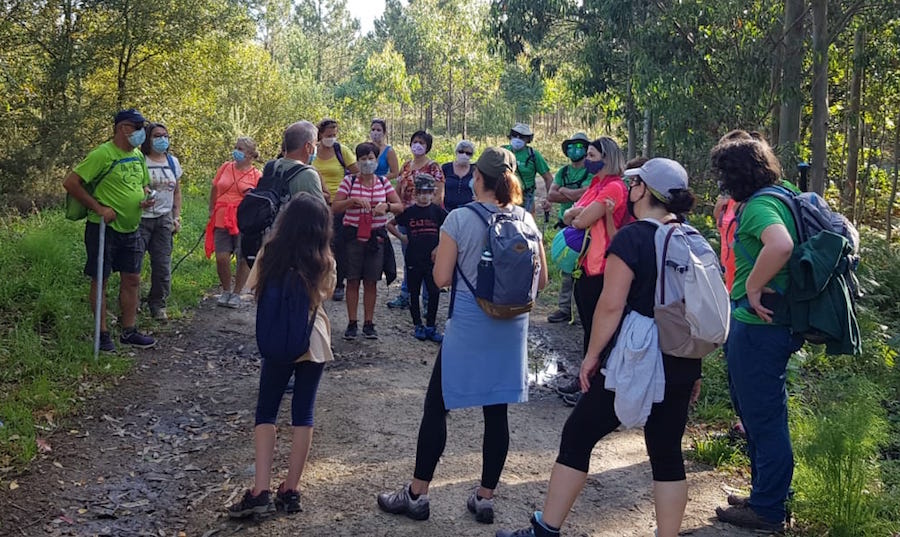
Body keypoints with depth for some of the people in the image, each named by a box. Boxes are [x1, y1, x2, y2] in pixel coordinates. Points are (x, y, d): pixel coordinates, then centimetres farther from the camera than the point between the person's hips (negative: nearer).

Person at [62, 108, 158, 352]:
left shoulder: (138, 155, 8)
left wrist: (146, 197, 0)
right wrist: (99, 208, -19)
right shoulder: (103, 154, -16)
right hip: (104, 228, -7)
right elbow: (70, 183, -18)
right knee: (100, 280, 4)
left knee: (132, 279, 10)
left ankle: (129, 331, 21)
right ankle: (102, 334, 13)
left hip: (130, 229, 7)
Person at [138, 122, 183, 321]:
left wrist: (177, 217, 11)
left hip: (164, 220, 5)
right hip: (141, 218, -4)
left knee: (163, 265, 3)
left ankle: (158, 304, 15)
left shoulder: (173, 162, 12)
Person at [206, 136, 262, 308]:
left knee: (243, 259, 2)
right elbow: (214, 190, 19)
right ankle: (226, 290, 19)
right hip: (222, 221, 3)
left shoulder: (256, 175, -1)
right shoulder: (225, 168, 9)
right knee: (221, 257, -2)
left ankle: (237, 293, 18)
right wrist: (211, 211, 17)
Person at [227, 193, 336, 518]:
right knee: (303, 414, 9)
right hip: (313, 343, 0)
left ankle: (260, 491, -2)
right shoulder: (324, 262, -7)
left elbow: (255, 290, 3)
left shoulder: (270, 254, -7)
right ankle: (290, 490, 12)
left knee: (266, 412, 9)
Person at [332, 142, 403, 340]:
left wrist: (386, 206, -16)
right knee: (353, 280, 1)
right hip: (353, 236, -1)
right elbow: (335, 207, -6)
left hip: (376, 236, 2)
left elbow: (400, 207, 4)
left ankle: (369, 324, 13)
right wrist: (353, 200, -21)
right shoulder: (349, 181, -1)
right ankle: (352, 324, 9)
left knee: (371, 281, 6)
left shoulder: (383, 183, 5)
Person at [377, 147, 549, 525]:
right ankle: (485, 498, 19)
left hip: (468, 325, -4)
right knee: (497, 411, 11)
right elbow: (541, 280, 5)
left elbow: (441, 278, -11)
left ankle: (417, 495, 15)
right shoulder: (526, 220, 1)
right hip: (512, 327, 4)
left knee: (436, 406, 8)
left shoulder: (459, 219, -11)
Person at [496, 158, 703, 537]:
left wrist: (591, 355, -9)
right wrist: (693, 368, 19)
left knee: (577, 437, 8)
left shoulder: (632, 237, -13)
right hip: (680, 367, 6)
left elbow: (611, 304, -19)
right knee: (667, 453, 11)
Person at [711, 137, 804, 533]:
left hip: (757, 327, -10)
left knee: (763, 420, 1)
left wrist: (752, 287, -24)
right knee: (758, 416, 20)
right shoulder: (779, 197, 12)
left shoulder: (759, 206, -18)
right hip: (757, 325, 10)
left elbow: (781, 246, -38)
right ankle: (766, 497, 33)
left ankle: (767, 511, 13)